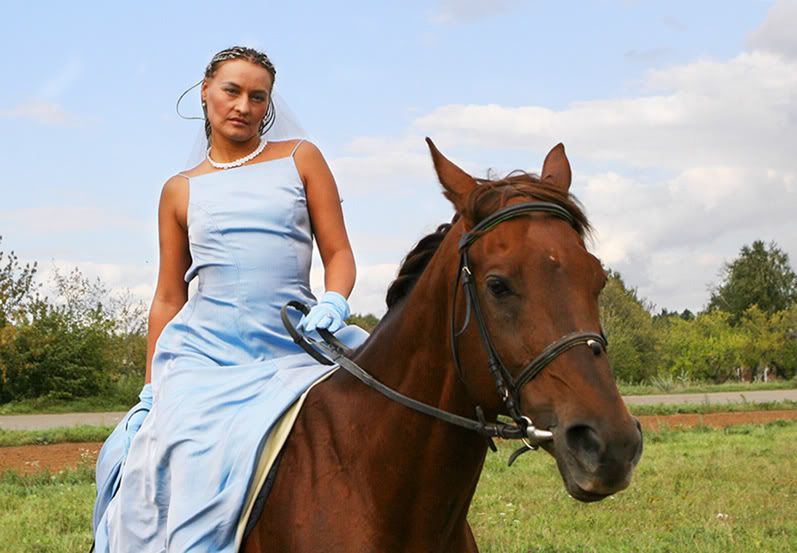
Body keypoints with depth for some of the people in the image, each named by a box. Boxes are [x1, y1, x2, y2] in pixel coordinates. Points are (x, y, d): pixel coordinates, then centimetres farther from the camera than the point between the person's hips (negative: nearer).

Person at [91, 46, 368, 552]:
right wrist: (151, 391, 11)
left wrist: (333, 304, -15)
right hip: (206, 348, 0)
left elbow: (339, 253, 7)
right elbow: (169, 299, 14)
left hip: (290, 348, 0)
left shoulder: (301, 160, 10)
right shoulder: (180, 192, 13)